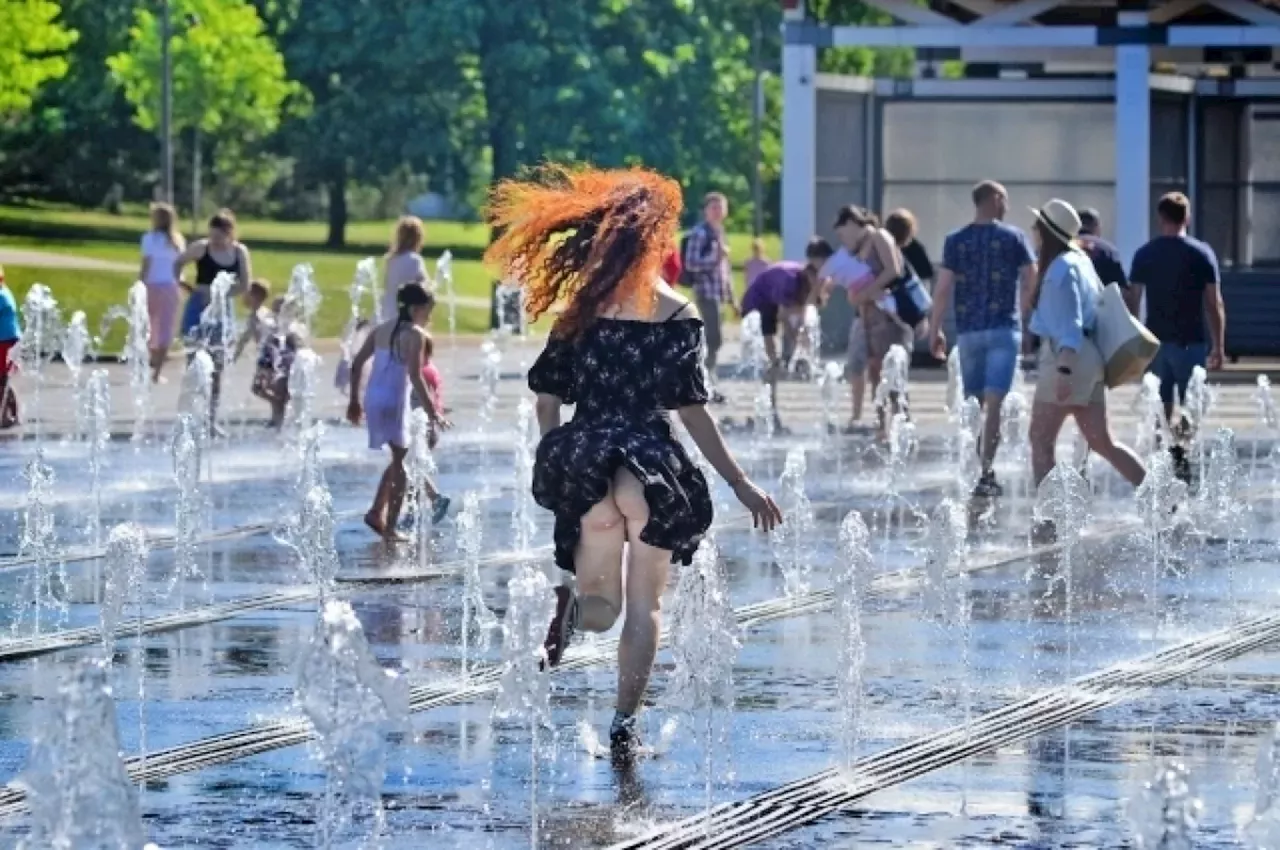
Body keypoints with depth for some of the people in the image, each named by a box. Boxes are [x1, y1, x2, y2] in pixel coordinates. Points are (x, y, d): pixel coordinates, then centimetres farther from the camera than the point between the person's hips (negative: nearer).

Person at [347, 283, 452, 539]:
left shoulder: (382, 329, 12)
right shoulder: (415, 335, -10)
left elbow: (357, 364, 12)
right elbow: (415, 377, -18)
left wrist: (354, 401, 19)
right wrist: (432, 412, -16)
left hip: (373, 399, 7)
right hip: (394, 401, -7)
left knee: (400, 458, 23)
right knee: (401, 462, 5)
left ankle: (377, 513, 20)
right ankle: (389, 527, 4)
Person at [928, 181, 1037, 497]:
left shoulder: (955, 241, 4)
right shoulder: (1014, 237, 0)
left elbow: (943, 288, -1)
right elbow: (1032, 281, -2)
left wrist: (936, 330, 5)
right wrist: (1023, 314, 14)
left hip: (968, 331, 2)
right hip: (1004, 329, -2)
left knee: (975, 404, 14)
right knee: (994, 403, -8)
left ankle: (982, 468, 21)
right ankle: (985, 470, -17)